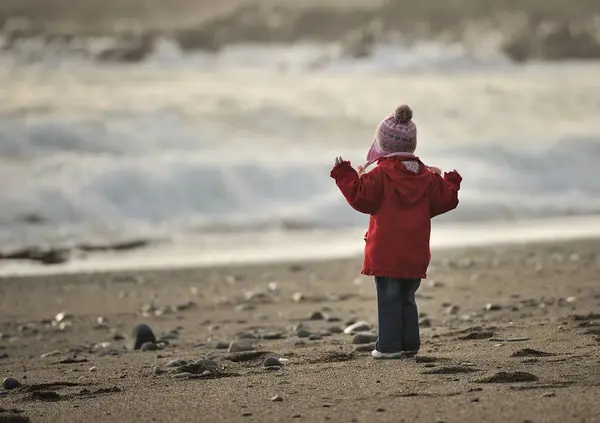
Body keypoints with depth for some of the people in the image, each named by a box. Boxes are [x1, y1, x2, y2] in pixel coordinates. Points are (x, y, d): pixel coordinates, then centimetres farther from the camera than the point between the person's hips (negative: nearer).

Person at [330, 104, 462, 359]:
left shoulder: (380, 175, -10)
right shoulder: (427, 176, 5)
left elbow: (362, 199, -13)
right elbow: (444, 201, 10)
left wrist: (345, 176, -3)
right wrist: (450, 183, 29)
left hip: (386, 251, -5)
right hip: (415, 253, 5)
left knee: (388, 299, -2)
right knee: (407, 298, 15)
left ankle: (389, 345, -3)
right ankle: (410, 344, 14)